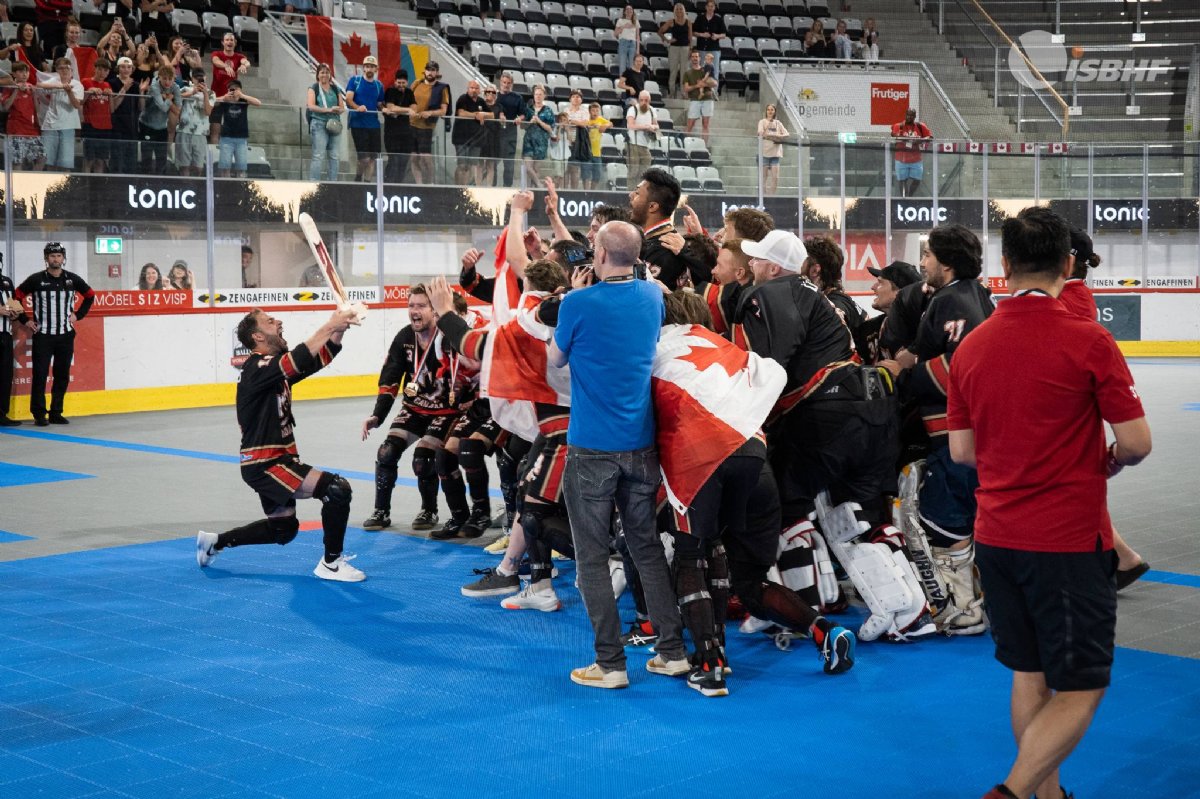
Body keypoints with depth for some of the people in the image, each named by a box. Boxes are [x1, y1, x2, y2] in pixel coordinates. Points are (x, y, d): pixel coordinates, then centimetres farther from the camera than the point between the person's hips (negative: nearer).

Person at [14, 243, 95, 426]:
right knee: (40, 375, -5)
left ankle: (56, 413, 16)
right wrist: (25, 320, 1)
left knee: (63, 375, 6)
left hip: (66, 335, 3)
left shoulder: (72, 279, 4)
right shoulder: (36, 280, -4)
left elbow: (90, 295, 18)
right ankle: (39, 414, 4)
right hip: (42, 335, -3)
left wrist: (77, 315, 10)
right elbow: (16, 297, 4)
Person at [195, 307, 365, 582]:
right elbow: (300, 359, -35)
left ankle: (214, 542, 34)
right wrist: (330, 326, -30)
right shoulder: (258, 368, -18)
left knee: (283, 529, 24)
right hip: (264, 465, -10)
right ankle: (331, 564, -7)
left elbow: (322, 356, 8)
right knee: (338, 489, -19)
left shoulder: (278, 368, 11)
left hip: (275, 461, 10)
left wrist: (339, 327, -9)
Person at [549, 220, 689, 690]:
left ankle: (610, 663, 5)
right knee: (647, 546, 14)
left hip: (591, 447, -5)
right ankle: (673, 651, 15)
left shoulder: (579, 303, -14)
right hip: (641, 444, 5)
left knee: (592, 555, 4)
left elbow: (556, 359, 3)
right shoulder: (652, 296, 2)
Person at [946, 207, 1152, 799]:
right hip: (1070, 541, -5)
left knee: (1030, 676, 16)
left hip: (997, 537, 6)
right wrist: (1109, 460, 9)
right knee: (1081, 686, 3)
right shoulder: (1087, 340, -14)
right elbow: (1136, 442, -12)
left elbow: (962, 450, 7)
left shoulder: (971, 346, 1)